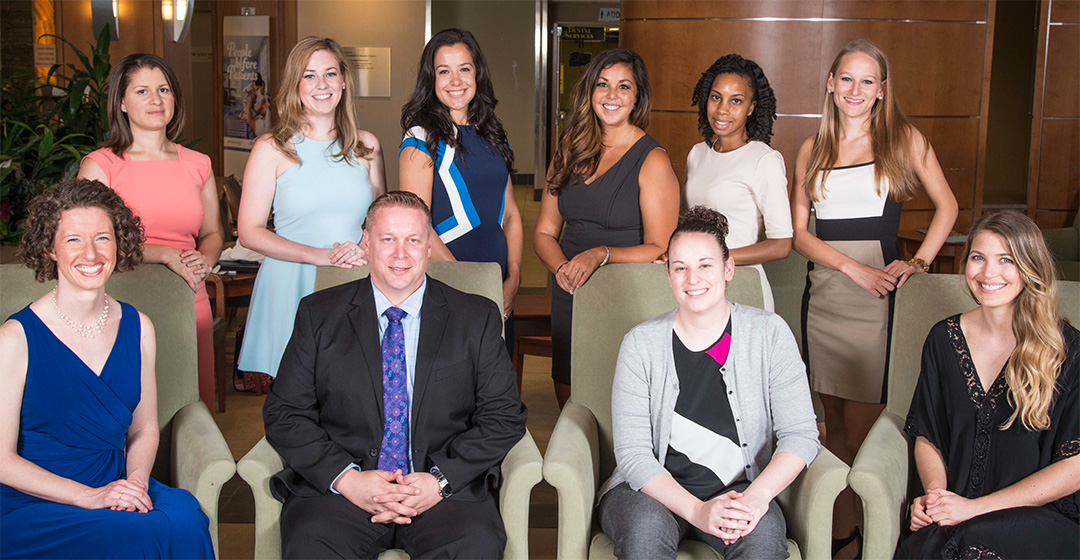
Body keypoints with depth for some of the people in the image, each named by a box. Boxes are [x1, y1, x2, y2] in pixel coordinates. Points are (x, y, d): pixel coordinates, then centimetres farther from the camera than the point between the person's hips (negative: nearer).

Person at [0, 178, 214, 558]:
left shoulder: (138, 328, 7)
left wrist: (135, 482, -6)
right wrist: (90, 497, -18)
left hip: (119, 489, 4)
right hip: (34, 509, -4)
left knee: (185, 514, -28)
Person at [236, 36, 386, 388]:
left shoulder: (366, 146, 11)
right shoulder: (273, 149, 1)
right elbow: (250, 232, -2)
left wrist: (364, 252, -5)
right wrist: (321, 255, -13)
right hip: (291, 287, -2)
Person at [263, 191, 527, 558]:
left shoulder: (477, 318, 9)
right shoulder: (318, 315, 9)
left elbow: (504, 416, 5)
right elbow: (284, 414, 5)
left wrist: (440, 480, -10)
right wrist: (347, 479, -11)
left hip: (445, 489, 1)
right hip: (338, 489, 0)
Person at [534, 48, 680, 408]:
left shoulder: (652, 160, -7)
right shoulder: (570, 153, 9)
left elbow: (660, 250, -10)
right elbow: (544, 231, 11)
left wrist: (601, 254, -23)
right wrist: (562, 267, -9)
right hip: (569, 298, 5)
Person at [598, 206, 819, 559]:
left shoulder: (769, 334, 0)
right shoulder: (641, 344, -4)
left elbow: (800, 434, -3)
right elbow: (632, 454, -9)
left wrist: (757, 496, -21)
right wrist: (697, 510, -23)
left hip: (736, 490, 0)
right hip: (653, 490, 0)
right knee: (646, 527, -33)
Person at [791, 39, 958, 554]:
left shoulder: (905, 140, 5)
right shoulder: (812, 150, 11)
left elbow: (946, 205, 13)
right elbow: (799, 231, 6)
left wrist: (919, 262, -2)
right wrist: (853, 267, -9)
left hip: (876, 297, -3)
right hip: (823, 292, 4)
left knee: (862, 432, -6)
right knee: (835, 424, 9)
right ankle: (840, 530, 18)